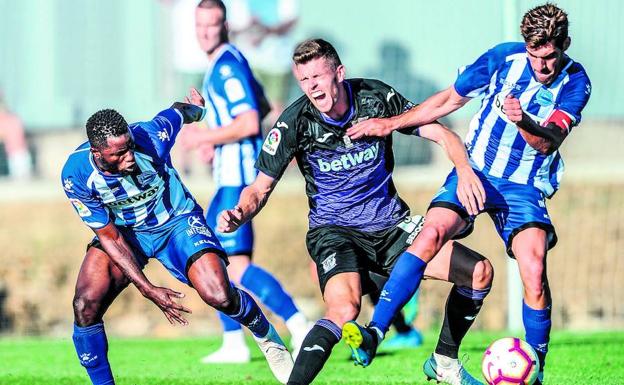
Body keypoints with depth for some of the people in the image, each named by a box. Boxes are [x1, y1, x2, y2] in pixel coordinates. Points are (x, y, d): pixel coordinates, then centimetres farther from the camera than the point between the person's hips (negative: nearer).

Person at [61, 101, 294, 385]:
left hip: (176, 222, -1)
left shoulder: (151, 137, -31)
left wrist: (194, 109, 21)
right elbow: (110, 237, -18)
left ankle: (268, 338, 15)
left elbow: (178, 112, -5)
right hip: (123, 231, 1)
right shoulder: (76, 175, -27)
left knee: (219, 296, -18)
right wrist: (147, 289, -23)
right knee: (85, 305, -21)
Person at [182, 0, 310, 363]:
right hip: (231, 173, 11)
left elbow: (249, 123, -24)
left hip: (236, 176, -11)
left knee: (237, 267, -16)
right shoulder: (225, 63, 16)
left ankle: (300, 327, -22)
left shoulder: (227, 67, -15)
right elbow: (262, 106, 28)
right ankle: (234, 343, 20)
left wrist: (206, 137, -14)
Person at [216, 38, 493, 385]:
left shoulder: (376, 97, -10)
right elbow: (261, 188, -6)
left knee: (480, 272, -4)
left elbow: (442, 134, -2)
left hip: (391, 224, 4)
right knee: (344, 308, -35)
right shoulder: (295, 122, -14)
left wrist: (465, 170, -22)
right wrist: (239, 215, -28)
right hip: (334, 230, -4)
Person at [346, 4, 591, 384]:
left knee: (534, 270, -21)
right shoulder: (505, 57, -7)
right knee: (432, 232, -26)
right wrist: (390, 123, 8)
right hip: (475, 171, 1)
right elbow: (449, 100, 7)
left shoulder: (575, 82, -9)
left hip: (524, 187, 0)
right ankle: (374, 332, -26)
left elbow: (549, 142, -20)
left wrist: (524, 122, -42)